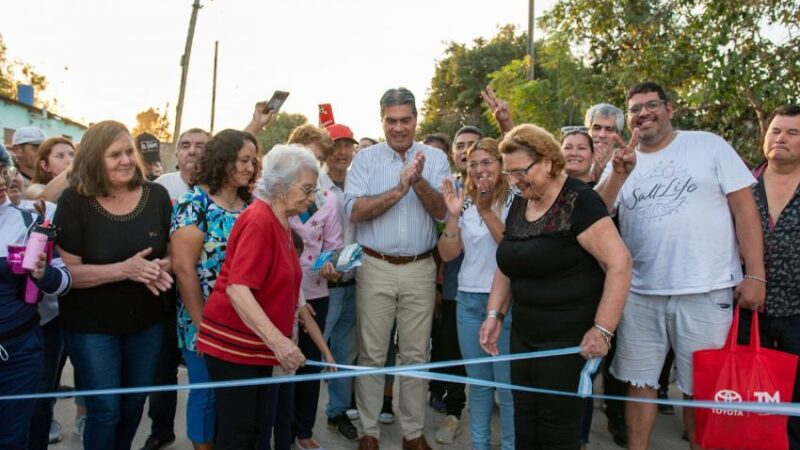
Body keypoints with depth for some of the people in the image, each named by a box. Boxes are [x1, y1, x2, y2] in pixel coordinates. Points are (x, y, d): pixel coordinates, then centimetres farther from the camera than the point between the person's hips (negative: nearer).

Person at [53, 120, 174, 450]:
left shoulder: (157, 195, -5)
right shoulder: (74, 202, -14)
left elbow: (176, 252, 4)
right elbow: (67, 271, -17)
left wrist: (161, 267, -19)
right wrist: (124, 269, -28)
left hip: (146, 323, 4)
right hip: (91, 326, -3)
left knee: (134, 406, 18)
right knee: (105, 411, 3)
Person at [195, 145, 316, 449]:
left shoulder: (281, 222, 9)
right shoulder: (259, 221, -19)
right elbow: (237, 289, -28)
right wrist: (277, 340, -34)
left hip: (258, 344, 9)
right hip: (234, 343, -9)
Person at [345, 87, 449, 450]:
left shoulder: (436, 158, 3)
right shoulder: (365, 158, 0)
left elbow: (442, 211, -6)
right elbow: (354, 211, -11)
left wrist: (419, 182, -22)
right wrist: (398, 189, -20)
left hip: (420, 269, 1)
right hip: (375, 268, -1)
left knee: (416, 354, 10)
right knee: (372, 353, 7)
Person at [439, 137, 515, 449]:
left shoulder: (516, 201, -7)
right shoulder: (464, 203, 7)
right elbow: (448, 254, 1)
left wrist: (486, 210, -22)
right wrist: (454, 215, -12)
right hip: (469, 300, 4)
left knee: (508, 384, 2)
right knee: (478, 382, 15)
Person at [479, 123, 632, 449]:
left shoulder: (578, 201, -16)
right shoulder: (518, 206, 8)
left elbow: (619, 264, -20)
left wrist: (603, 330, -22)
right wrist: (494, 314, 10)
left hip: (569, 338, -7)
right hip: (524, 335, 7)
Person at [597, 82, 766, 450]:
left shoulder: (708, 145, 1)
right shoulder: (623, 163, 9)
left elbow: (744, 206, -2)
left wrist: (755, 274, -8)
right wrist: (618, 175, -16)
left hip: (706, 292, -2)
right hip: (640, 294, 3)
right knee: (639, 382, 11)